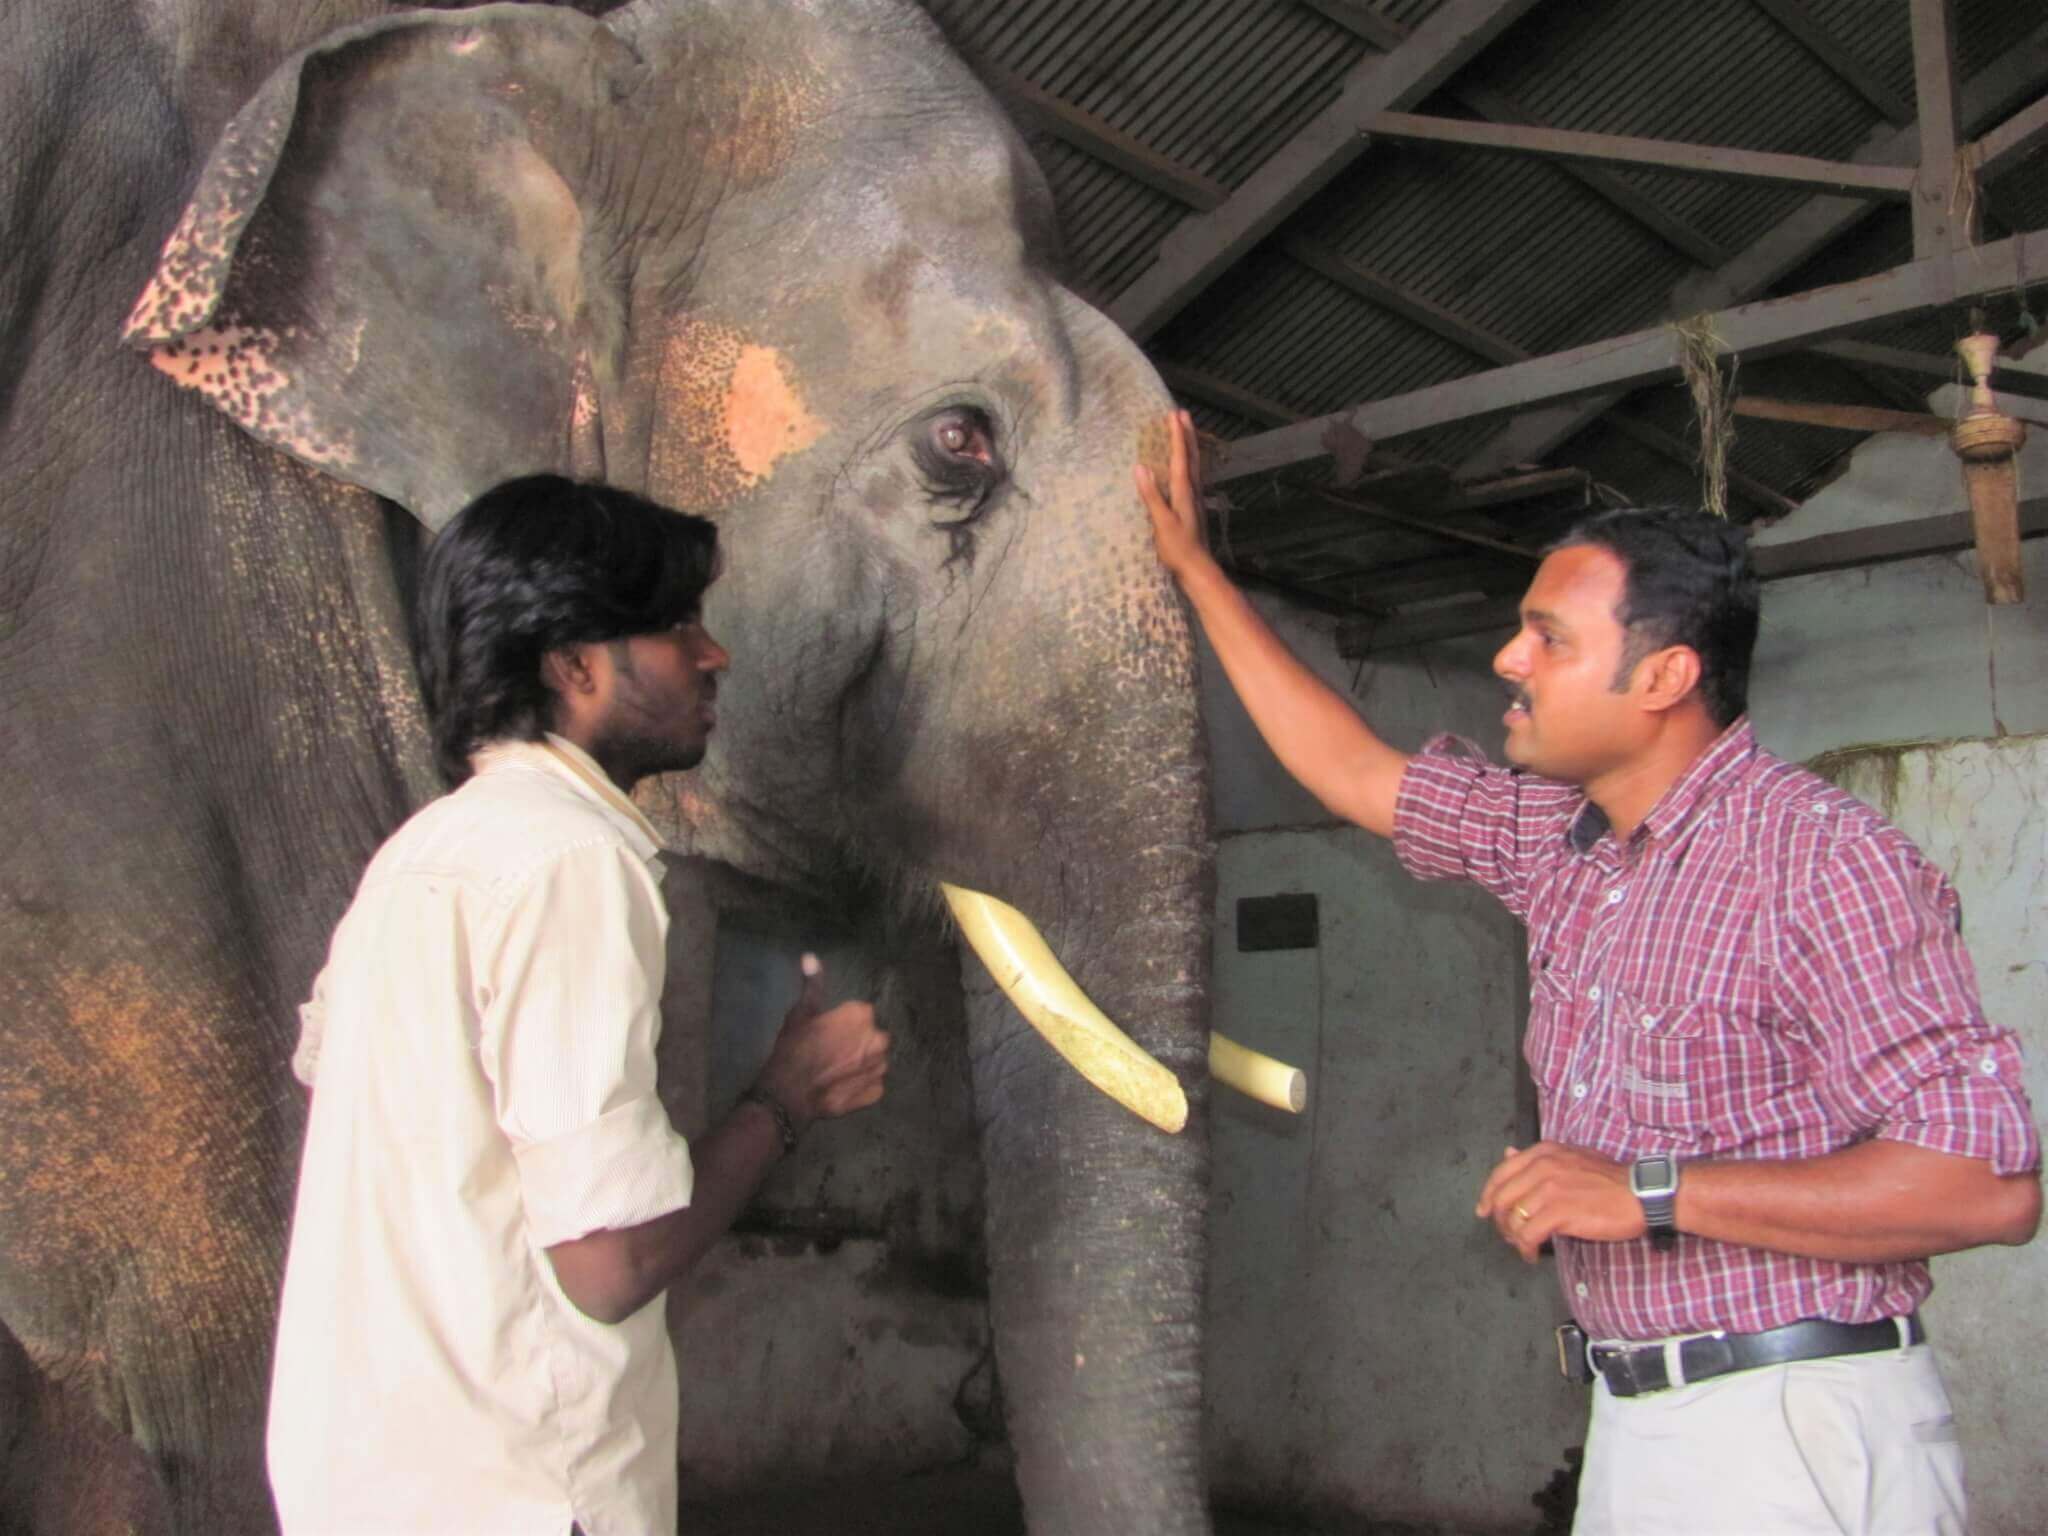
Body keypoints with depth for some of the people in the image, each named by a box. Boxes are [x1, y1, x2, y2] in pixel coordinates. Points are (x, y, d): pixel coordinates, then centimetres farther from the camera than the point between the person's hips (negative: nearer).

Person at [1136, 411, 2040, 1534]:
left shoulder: (1823, 859, -17)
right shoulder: (1554, 835, 7)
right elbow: (1353, 771, 18)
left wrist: (1651, 1195, -25)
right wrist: (1193, 567, 21)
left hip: (1796, 1439, -7)